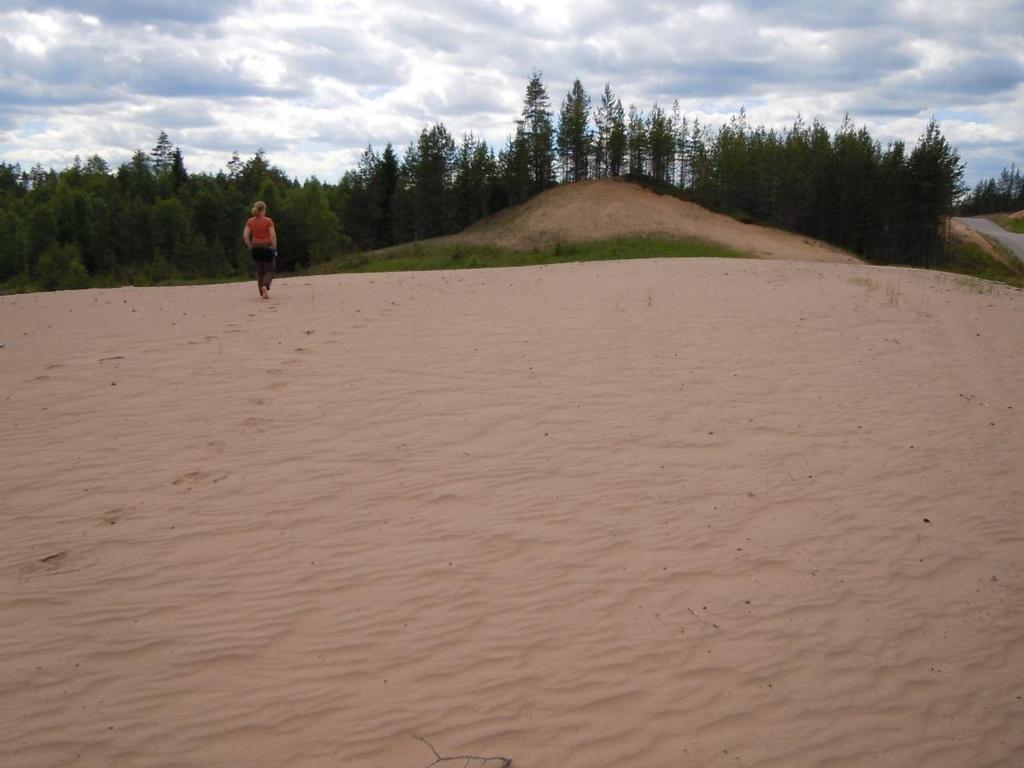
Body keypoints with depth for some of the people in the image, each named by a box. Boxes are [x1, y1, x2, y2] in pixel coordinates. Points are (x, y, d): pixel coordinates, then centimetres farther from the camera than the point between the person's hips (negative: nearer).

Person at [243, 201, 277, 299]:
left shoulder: (250, 221, 2)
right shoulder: (268, 221, -9)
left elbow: (245, 236, -3)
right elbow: (273, 235, -13)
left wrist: (250, 247, 6)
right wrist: (275, 247, -3)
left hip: (256, 248, 4)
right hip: (267, 247, -4)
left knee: (259, 271, 14)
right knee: (269, 270, 5)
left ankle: (262, 293, 14)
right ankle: (265, 286, -22)